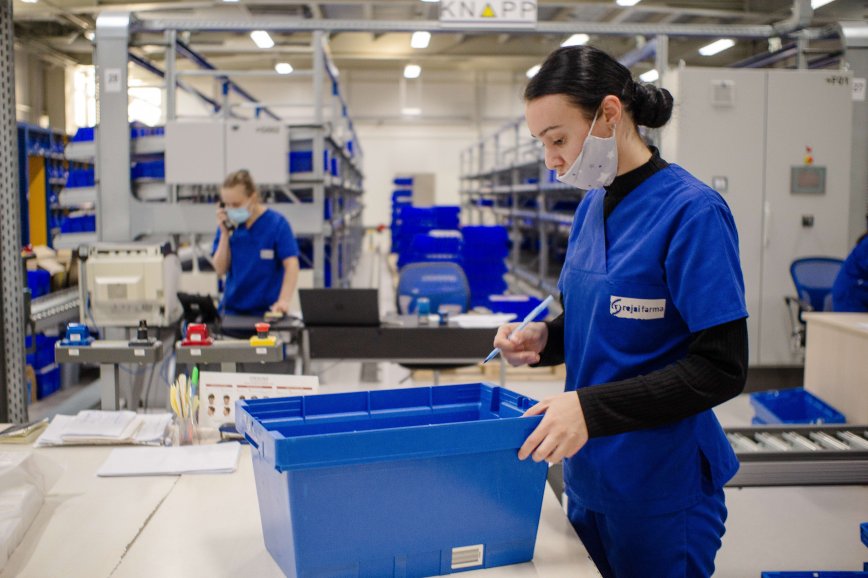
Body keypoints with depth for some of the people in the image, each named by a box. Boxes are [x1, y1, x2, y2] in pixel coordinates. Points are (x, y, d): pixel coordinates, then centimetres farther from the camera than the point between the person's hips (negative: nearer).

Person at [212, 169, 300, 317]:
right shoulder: (228, 225, 3)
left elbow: (291, 265, -13)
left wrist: (283, 301, -28)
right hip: (231, 310, 3)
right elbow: (220, 270, 2)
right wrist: (225, 234, -10)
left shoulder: (277, 223, -7)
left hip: (267, 310, -3)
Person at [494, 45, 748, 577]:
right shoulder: (593, 206, 5)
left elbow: (722, 369, -21)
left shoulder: (693, 211, -19)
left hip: (662, 489, -7)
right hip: (588, 473, 7)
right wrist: (544, 340, -5)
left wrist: (592, 408, -28)